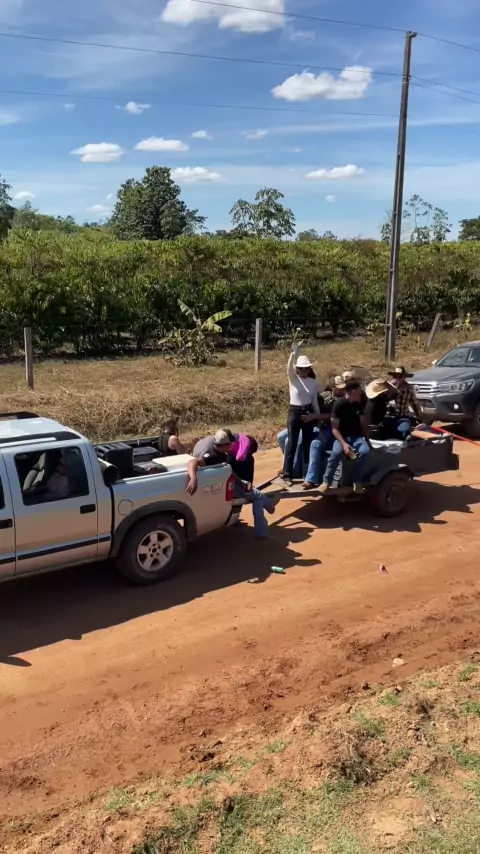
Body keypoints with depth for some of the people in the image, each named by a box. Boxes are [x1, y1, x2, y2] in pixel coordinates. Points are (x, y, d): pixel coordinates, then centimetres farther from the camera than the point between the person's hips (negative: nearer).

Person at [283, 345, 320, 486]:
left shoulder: (313, 382, 4)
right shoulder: (293, 379, -4)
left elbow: (315, 402, 9)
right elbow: (289, 368, -25)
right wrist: (293, 353, -41)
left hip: (308, 412, 3)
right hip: (294, 412, -3)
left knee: (307, 444, 10)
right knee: (292, 444, -3)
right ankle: (287, 475, 2)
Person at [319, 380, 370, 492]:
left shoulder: (358, 404, 6)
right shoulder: (339, 404, -11)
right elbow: (334, 428, -14)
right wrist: (344, 443, -26)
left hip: (356, 436, 4)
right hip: (342, 436, -4)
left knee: (364, 450, -31)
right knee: (336, 452, -37)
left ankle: (356, 480, -13)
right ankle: (327, 481, -20)